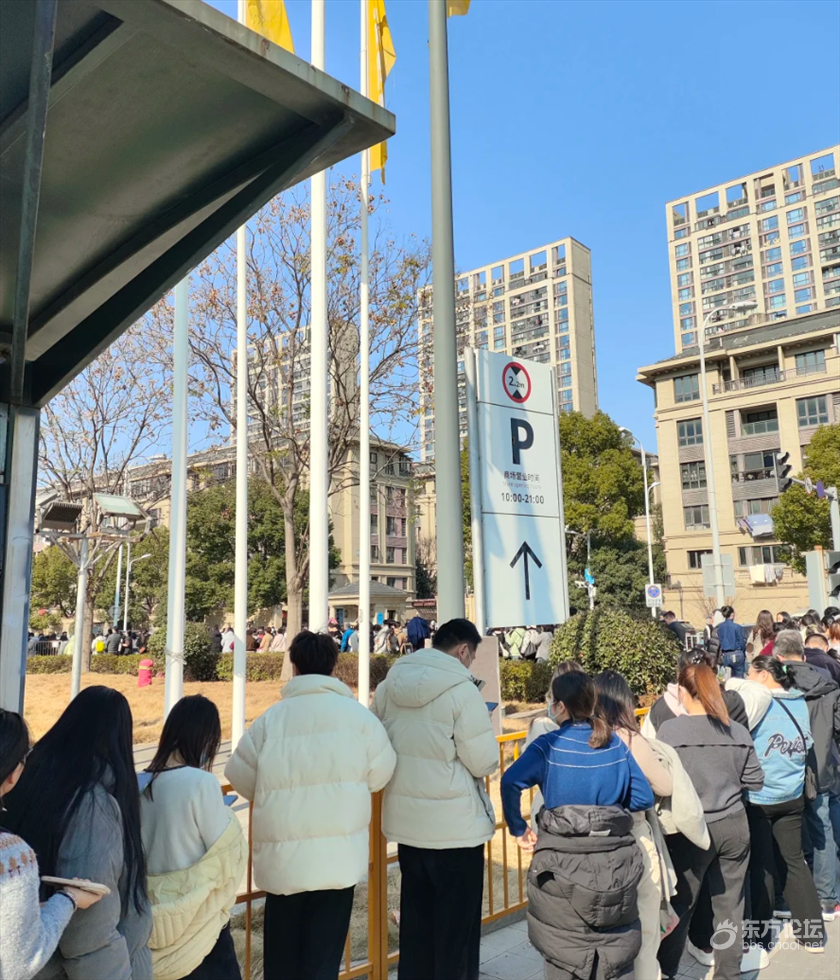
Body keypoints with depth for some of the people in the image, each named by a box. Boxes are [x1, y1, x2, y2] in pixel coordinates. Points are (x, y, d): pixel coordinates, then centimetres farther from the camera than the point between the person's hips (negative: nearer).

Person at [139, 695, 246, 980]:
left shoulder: (143, 783, -2)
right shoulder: (201, 781, -20)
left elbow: (142, 845, 6)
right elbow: (228, 850, -13)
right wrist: (225, 815, 4)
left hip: (155, 912, 6)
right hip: (196, 919, -6)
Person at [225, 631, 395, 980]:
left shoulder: (271, 718, -7)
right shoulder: (357, 713, -9)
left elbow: (241, 776, 1)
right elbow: (380, 774, -1)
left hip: (282, 854, 1)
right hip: (339, 853, -1)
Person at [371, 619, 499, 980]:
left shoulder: (389, 686, 1)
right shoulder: (462, 690, -19)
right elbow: (485, 762, -15)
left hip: (405, 820, 6)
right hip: (455, 826, -6)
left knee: (415, 920, 21)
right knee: (457, 926, 12)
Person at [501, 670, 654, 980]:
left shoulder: (549, 744, -10)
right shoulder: (616, 743, 1)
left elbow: (511, 782, -24)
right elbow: (644, 797, 3)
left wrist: (518, 829, -11)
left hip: (564, 859, -3)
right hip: (614, 858, 3)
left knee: (562, 950, 15)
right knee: (618, 948, 20)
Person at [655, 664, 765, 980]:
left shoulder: (669, 730, -16)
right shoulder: (738, 731, -3)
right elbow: (755, 781, 3)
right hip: (734, 826, 3)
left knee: (679, 904, 12)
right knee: (730, 904, 17)